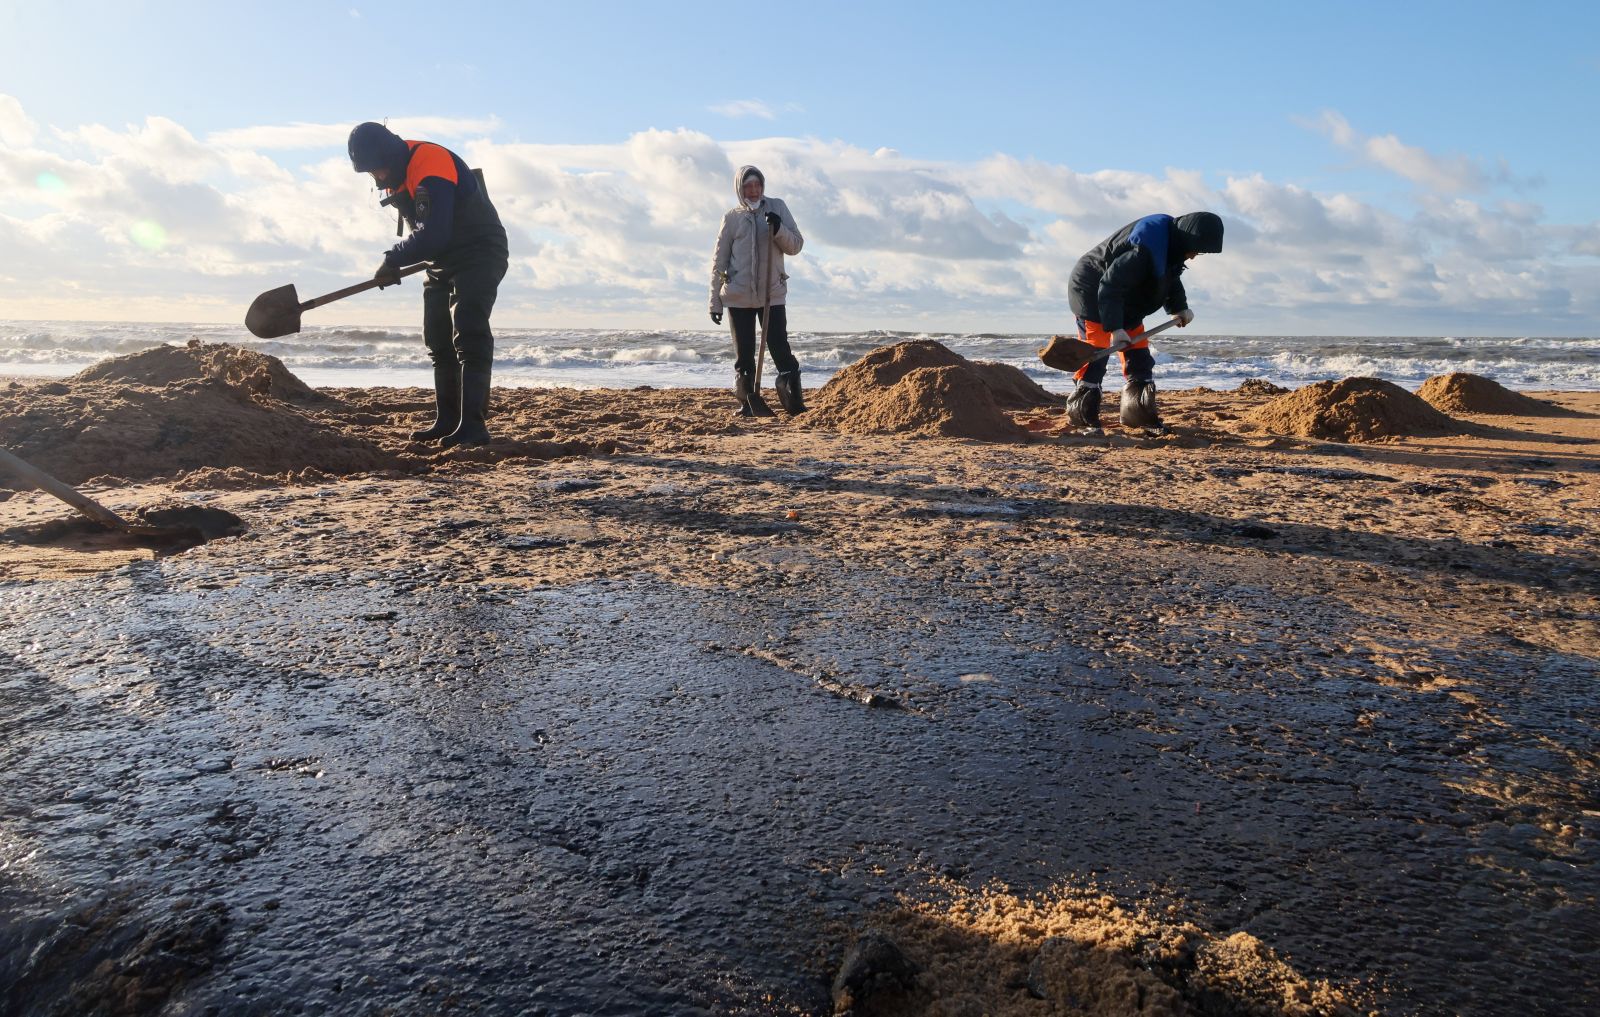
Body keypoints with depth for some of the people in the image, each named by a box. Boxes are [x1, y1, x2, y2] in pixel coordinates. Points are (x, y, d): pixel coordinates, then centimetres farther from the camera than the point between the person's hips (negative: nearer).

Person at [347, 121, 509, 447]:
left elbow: (432, 235, -33)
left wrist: (393, 260, -21)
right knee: (438, 342, 8)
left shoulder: (432, 165, -26)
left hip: (480, 254, -10)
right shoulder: (396, 174, 5)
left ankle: (473, 425, -22)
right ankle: (448, 421, 15)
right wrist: (395, 264, 7)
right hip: (442, 261, 10)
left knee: (468, 337, -19)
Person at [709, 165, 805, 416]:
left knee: (781, 351, -8)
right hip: (738, 296, 1)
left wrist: (778, 229, -17)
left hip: (772, 294, -1)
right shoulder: (732, 217, 5)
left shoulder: (777, 208, 5)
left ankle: (794, 402, -6)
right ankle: (748, 403, 12)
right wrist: (714, 301, 4)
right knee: (744, 356, 4)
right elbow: (719, 261, 8)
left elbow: (795, 246, 2)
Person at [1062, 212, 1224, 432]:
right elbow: (1109, 287, -33)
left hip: (1124, 302, 10)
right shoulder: (1144, 250, -33)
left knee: (1139, 357, 6)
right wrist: (1115, 328, -34)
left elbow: (1171, 279, 17)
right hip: (1092, 292, -10)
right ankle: (1083, 418, -13)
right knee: (1095, 355, -16)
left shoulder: (1170, 244, -2)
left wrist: (1179, 308, 3)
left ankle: (1139, 414, 12)